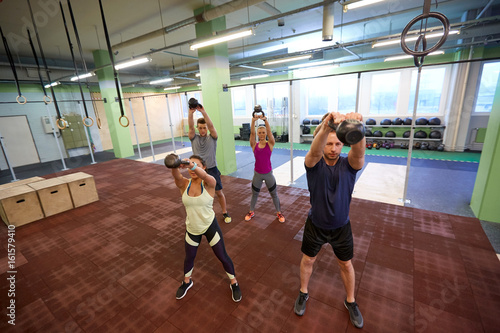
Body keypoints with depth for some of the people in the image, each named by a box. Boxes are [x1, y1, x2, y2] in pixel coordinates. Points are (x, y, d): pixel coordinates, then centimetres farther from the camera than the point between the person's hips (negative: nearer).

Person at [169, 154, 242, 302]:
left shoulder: (209, 183, -17)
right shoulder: (184, 184, -10)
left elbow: (203, 175, -41)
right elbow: (176, 175, -32)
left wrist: (193, 166, -62)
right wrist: (175, 166, -55)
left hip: (210, 226, -3)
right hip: (192, 229, 3)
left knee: (222, 256, 10)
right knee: (189, 257, 23)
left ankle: (234, 283, 37)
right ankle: (187, 281, 54)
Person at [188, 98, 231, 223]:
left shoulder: (212, 138, -5)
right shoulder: (194, 138, 0)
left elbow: (211, 125, -21)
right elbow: (190, 126, -16)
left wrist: (203, 112, -34)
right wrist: (191, 113, -31)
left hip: (212, 169, -1)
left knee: (219, 192, 8)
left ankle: (225, 212, 26)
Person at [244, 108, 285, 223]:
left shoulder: (270, 144, -5)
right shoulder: (254, 145, -3)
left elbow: (269, 132, -20)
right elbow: (252, 133, -17)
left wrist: (265, 120, -35)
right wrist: (253, 121, -33)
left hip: (268, 174, -1)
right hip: (257, 174, 1)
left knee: (274, 194, 12)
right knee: (254, 194, 16)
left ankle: (279, 212, 32)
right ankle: (251, 212, 38)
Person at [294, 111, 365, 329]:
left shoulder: (349, 164, -13)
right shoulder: (314, 163, -17)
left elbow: (359, 151, -37)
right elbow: (315, 151, -41)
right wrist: (326, 127, -61)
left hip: (341, 226, 1)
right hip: (315, 225, -1)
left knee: (346, 264, 20)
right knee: (307, 260, 17)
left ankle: (350, 301, 47)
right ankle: (303, 293, 45)